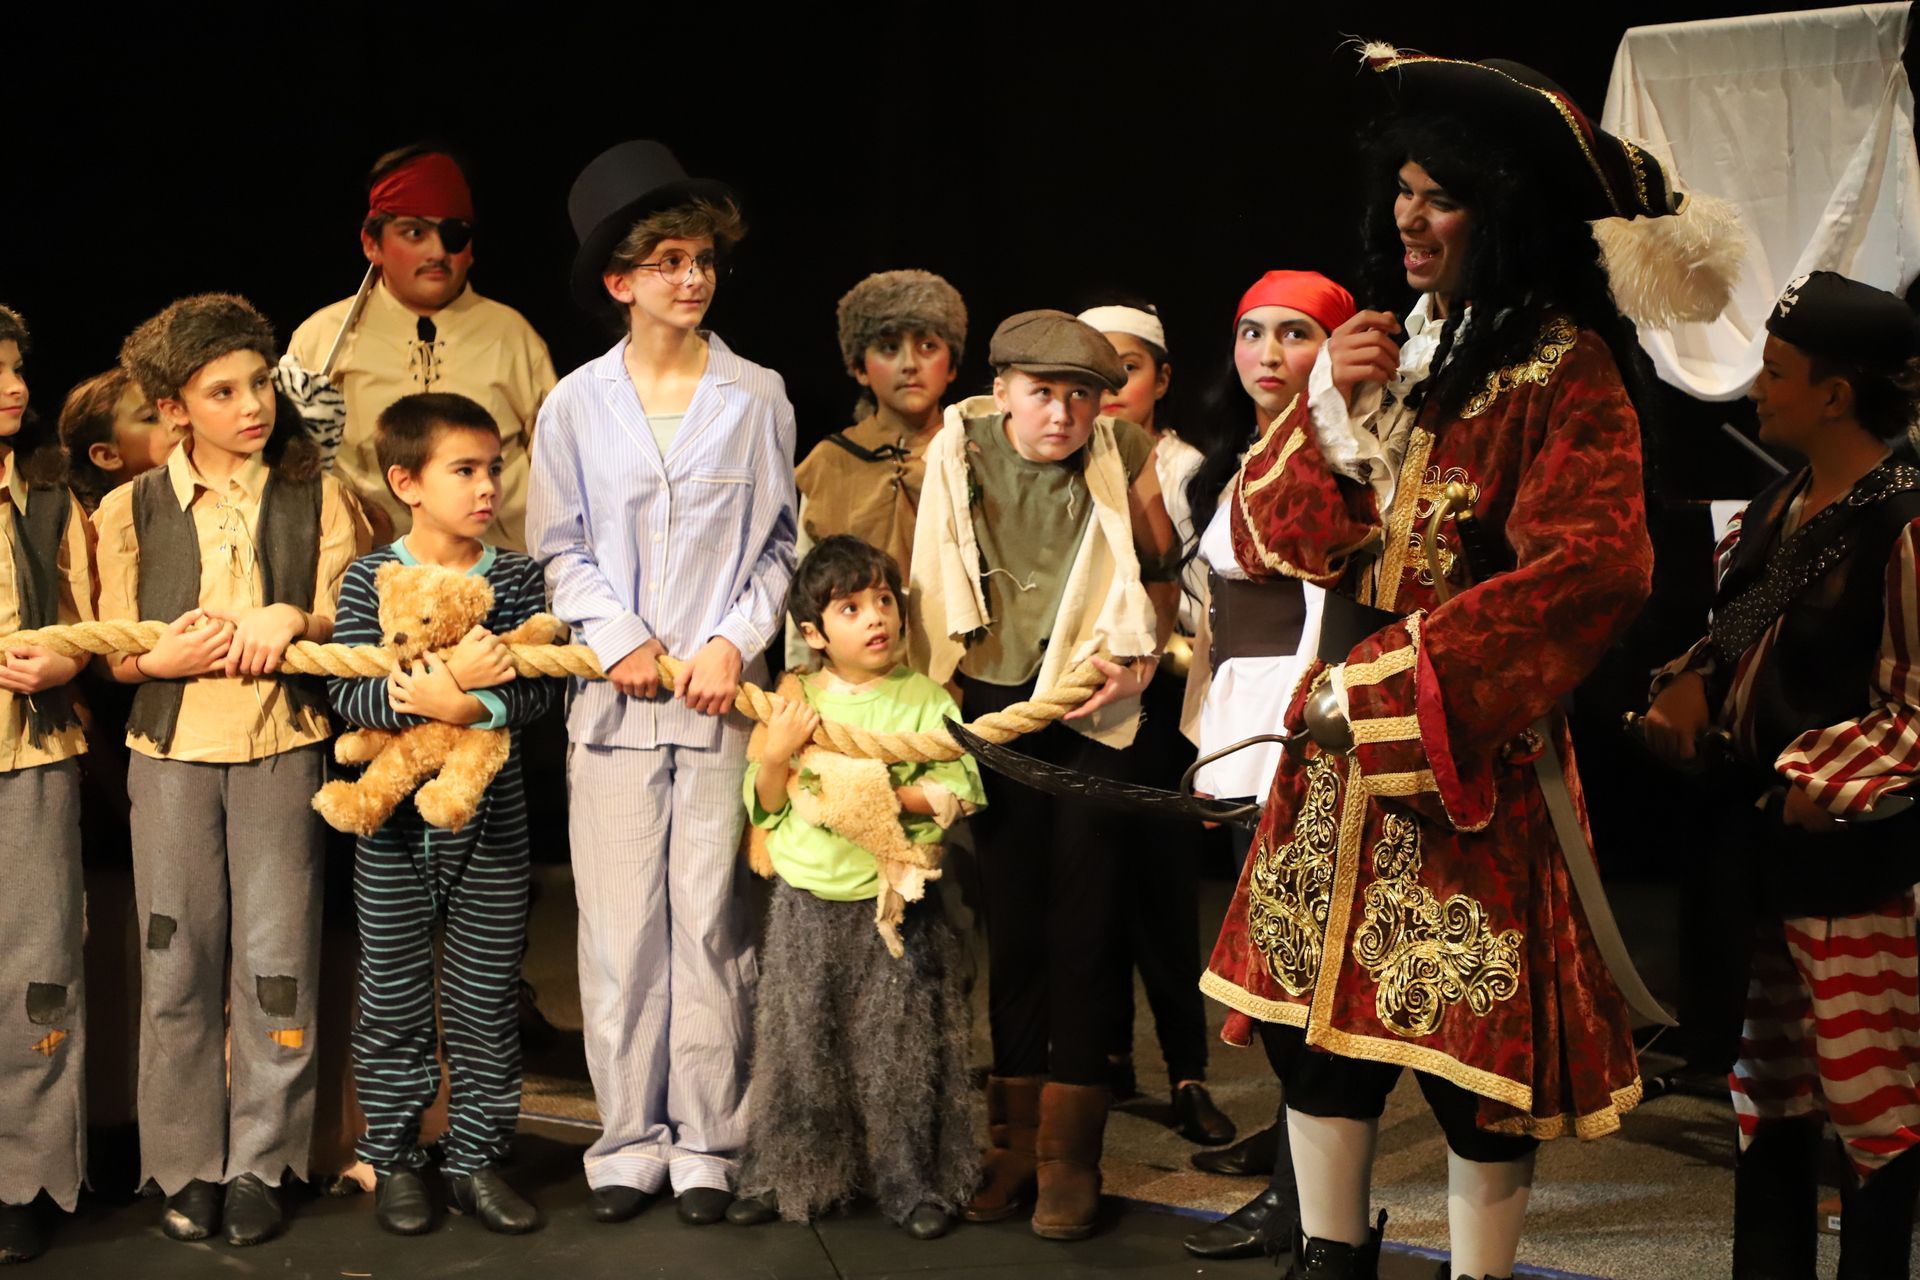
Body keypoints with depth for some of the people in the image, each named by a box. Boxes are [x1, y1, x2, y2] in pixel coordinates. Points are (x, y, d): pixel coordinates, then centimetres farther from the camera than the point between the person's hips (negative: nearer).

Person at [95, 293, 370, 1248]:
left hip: (282, 747, 0)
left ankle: (261, 1162, 11)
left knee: (275, 955, 0)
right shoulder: (131, 510, 5)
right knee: (178, 959, 3)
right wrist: (167, 656, -15)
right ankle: (188, 1167, 14)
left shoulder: (314, 497, 6)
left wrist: (292, 620, -14)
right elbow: (113, 656, 6)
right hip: (172, 749, 0)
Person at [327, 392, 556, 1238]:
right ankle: (394, 1160, 19)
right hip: (395, 817, -1)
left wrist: (458, 706, -25)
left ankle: (476, 1157, 18)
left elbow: (534, 690, -7)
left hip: (490, 816, 1)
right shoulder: (370, 579, -2)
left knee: (487, 994, 7)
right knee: (394, 996, 7)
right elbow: (348, 693, -13)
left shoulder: (516, 579, 2)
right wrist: (455, 679, -25)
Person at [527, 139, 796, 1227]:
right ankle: (631, 1143, 10)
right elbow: (560, 549, 8)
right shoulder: (576, 405, 5)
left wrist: (734, 643, -5)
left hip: (724, 694, 0)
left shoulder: (757, 397, 4)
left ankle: (708, 1146, 9)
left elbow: (780, 543, 7)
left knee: (713, 923, 1)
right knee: (619, 927, 2)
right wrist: (617, 640, -6)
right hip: (615, 694, 1)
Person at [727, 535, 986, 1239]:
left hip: (894, 903, -2)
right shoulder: (794, 699, 4)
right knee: (802, 1043, 10)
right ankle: (788, 1175, 23)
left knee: (899, 1046, 3)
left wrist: (879, 793, -19)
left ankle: (912, 1181, 15)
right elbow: (765, 806, 5)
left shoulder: (923, 698, -3)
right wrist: (778, 752, -12)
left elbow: (959, 791, -12)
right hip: (807, 900, 2)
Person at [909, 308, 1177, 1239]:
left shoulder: (1122, 458, -6)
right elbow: (927, 585, 7)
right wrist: (938, 696, 3)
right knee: (1008, 916, 7)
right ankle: (1013, 1137, 16)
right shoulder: (957, 453, -3)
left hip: (1094, 709, -2)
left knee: (1082, 923, -1)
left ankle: (1070, 1151, 5)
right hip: (994, 707, 2)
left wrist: (1139, 658, -6)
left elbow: (1162, 571, 7)